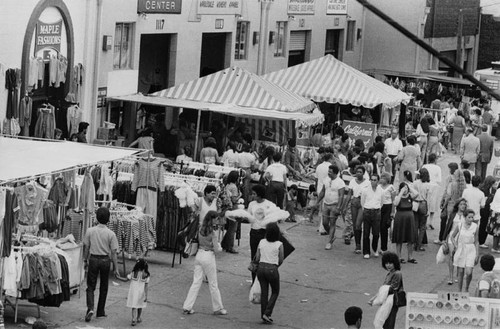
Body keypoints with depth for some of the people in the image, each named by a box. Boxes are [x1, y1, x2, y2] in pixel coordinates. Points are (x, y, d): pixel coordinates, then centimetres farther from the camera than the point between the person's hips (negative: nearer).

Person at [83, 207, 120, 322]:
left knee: (90, 286, 6)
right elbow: (113, 252, -7)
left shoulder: (90, 231, -5)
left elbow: (86, 247, 1)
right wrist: (116, 268, -1)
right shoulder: (111, 234, -9)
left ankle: (90, 308, -15)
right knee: (103, 287, 14)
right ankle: (100, 312, 21)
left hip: (93, 259, 0)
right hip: (105, 260, 0)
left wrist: (85, 260, 15)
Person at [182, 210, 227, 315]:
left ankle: (187, 307, 8)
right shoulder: (212, 232, -16)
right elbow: (216, 249, -16)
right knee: (213, 284, 8)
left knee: (196, 282, 10)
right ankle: (218, 308, 20)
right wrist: (220, 248, 7)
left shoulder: (200, 229, 2)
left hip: (199, 255, 6)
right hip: (209, 257, -6)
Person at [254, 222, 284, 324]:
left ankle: (264, 316, 15)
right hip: (272, 269, -3)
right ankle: (267, 313, 2)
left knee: (264, 292, 13)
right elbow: (281, 261, -2)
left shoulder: (261, 242, 1)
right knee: (275, 292, 14)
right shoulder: (279, 245, -8)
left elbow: (257, 258, 2)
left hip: (261, 268, 3)